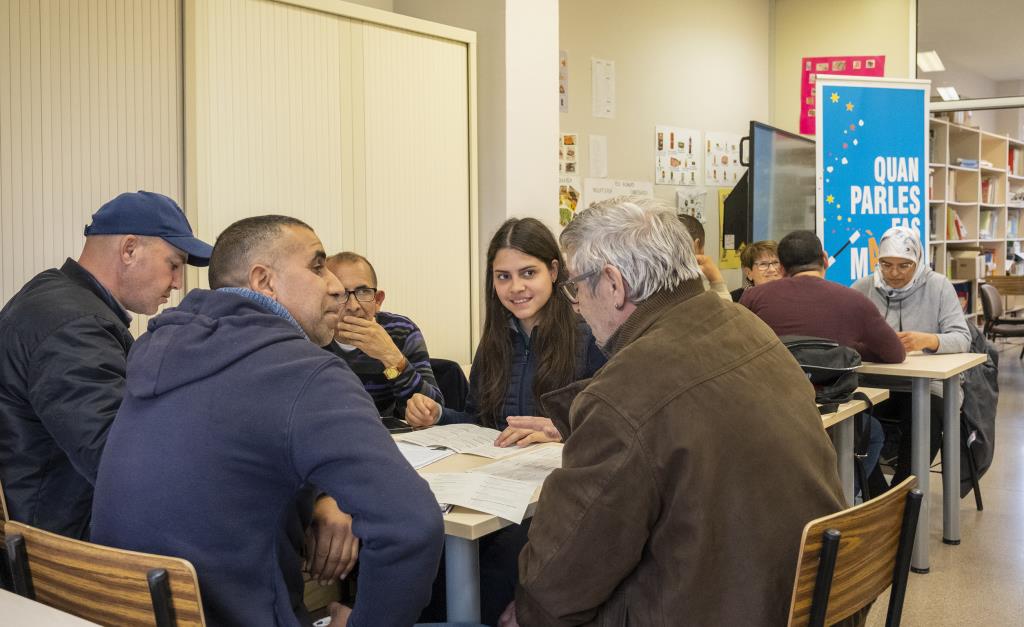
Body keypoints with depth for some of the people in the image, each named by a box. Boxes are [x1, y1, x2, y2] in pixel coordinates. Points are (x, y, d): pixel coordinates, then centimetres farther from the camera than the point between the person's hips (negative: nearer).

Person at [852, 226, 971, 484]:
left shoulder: (938, 286, 3)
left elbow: (962, 338, -5)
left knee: (927, 424, -34)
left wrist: (927, 340, -27)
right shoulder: (864, 287, 7)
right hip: (872, 385, 2)